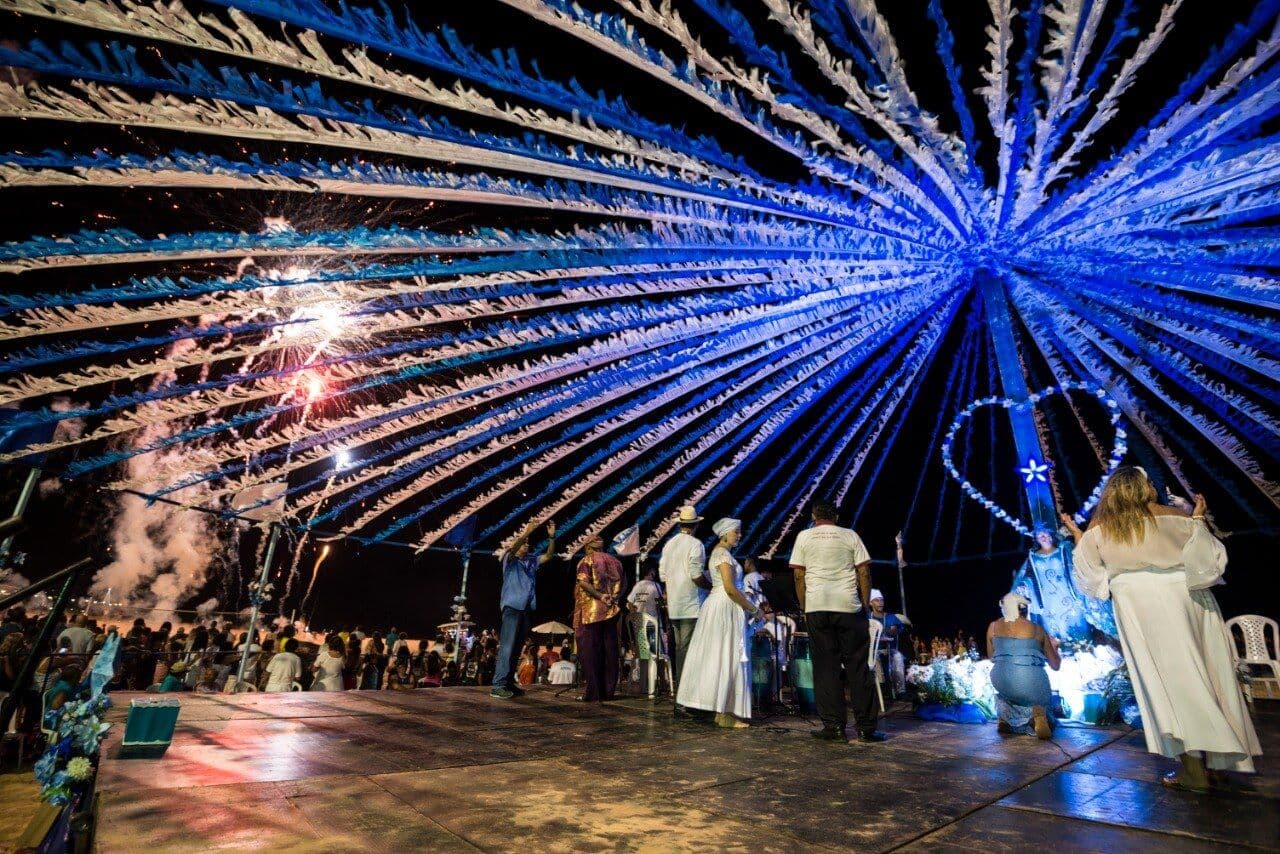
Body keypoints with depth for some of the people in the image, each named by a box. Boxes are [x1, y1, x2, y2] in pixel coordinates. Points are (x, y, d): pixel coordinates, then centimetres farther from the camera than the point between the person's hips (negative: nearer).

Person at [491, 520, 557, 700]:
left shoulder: (532, 561, 14)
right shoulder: (510, 560, -2)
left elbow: (548, 556, 8)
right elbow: (511, 551, -23)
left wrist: (551, 537, -6)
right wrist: (526, 533, -33)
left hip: (527, 608, 7)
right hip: (512, 607, -7)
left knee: (518, 647, 10)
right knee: (508, 646, -12)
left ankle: (509, 683, 16)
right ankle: (498, 686, -12)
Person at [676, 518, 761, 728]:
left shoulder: (720, 552, 18)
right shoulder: (723, 553, -12)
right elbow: (730, 588, -20)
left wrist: (748, 608, 13)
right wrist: (753, 610, -13)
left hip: (719, 606, 10)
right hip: (725, 608, -10)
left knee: (718, 657, 11)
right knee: (728, 658, -7)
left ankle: (723, 710, 18)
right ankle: (726, 714, -3)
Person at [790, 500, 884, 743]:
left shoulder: (804, 536, 7)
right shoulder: (850, 536, 8)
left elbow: (798, 576, 3)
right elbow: (864, 573, 2)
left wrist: (804, 608, 10)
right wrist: (865, 605, 10)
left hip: (816, 607, 0)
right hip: (849, 606, 0)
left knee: (825, 666, 5)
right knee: (858, 666, 7)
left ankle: (834, 726, 8)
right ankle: (865, 727, 11)